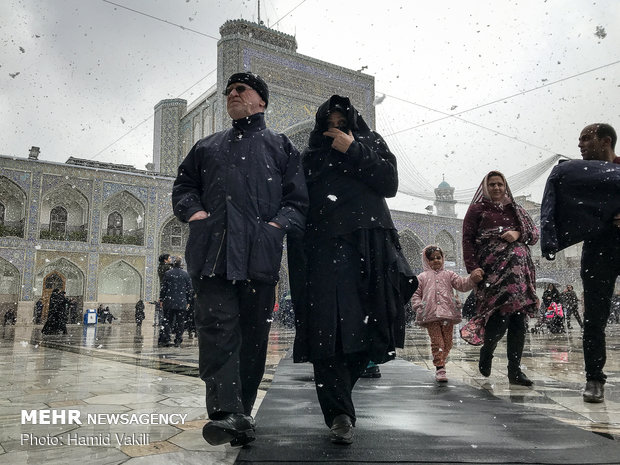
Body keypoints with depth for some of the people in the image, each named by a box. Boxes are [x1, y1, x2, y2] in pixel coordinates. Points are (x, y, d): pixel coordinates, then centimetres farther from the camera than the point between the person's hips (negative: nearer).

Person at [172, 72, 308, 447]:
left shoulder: (282, 146, 19)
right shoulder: (207, 147, 27)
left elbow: (298, 198, 10)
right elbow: (184, 185, 22)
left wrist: (279, 224, -8)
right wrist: (192, 210, 1)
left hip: (260, 253, -1)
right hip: (213, 251, 1)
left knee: (254, 334, 2)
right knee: (217, 326, -13)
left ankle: (243, 412, 14)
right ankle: (226, 411, -14)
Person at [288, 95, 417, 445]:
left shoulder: (371, 144, 20)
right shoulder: (310, 156, 21)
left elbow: (390, 183, 3)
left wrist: (352, 150, -1)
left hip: (368, 247, 0)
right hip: (324, 248, 0)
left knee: (365, 325, -4)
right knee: (327, 329, -12)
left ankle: (338, 396, 17)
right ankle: (340, 413, -8)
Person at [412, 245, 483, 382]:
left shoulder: (449, 275, 16)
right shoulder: (422, 277, 12)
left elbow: (462, 285, 6)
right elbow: (415, 294, 13)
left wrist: (472, 279, -13)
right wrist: (419, 306, -3)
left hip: (448, 314, 2)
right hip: (430, 315, -2)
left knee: (447, 342, 6)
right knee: (437, 342, -7)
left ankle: (440, 362, 25)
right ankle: (440, 368, -5)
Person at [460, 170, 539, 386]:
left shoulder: (515, 209, 23)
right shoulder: (477, 209, 11)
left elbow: (534, 233, 19)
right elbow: (467, 239, 2)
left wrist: (518, 234, -3)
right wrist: (473, 269, -9)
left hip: (519, 268, 4)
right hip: (493, 268, -4)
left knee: (519, 316, -3)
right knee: (500, 314, -14)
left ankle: (515, 369, 3)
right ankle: (487, 350, 16)